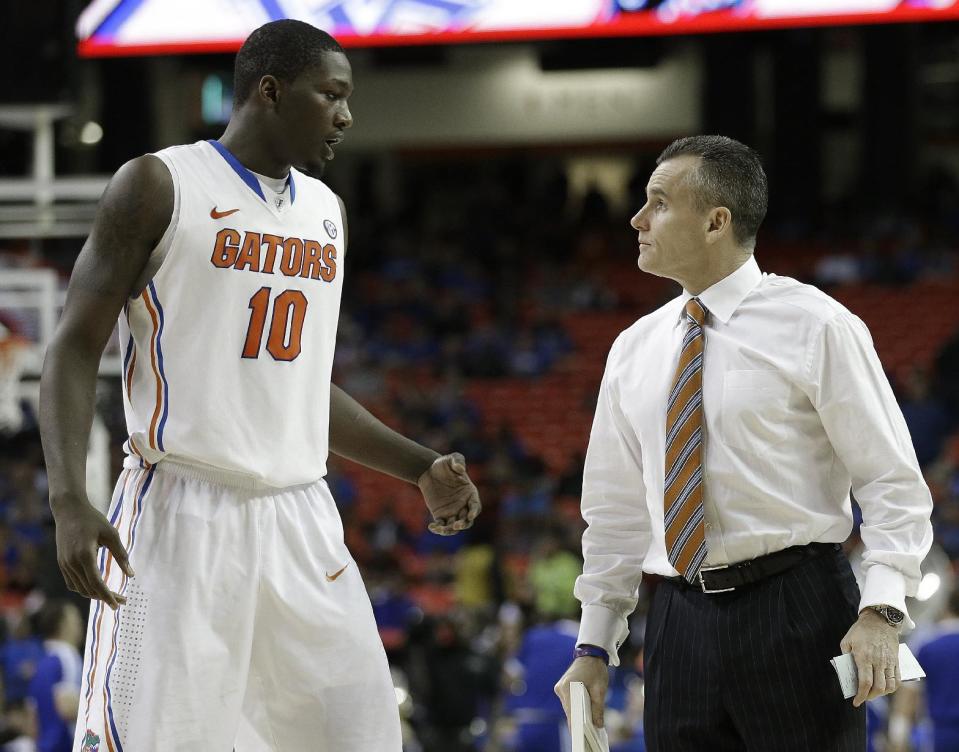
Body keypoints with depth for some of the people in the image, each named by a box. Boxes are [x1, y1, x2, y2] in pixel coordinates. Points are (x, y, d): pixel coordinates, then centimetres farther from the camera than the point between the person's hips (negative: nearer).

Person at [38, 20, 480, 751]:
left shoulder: (326, 211, 16)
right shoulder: (160, 185, -4)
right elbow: (75, 349, -7)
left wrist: (423, 468, 16)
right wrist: (70, 502, -20)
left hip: (300, 524, 6)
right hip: (182, 517, -6)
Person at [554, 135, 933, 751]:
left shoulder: (814, 326, -3)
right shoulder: (635, 350, 13)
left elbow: (893, 479, -5)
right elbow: (617, 510, 18)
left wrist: (881, 610, -17)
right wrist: (594, 647, 13)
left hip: (795, 610, -5)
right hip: (680, 625, 5)